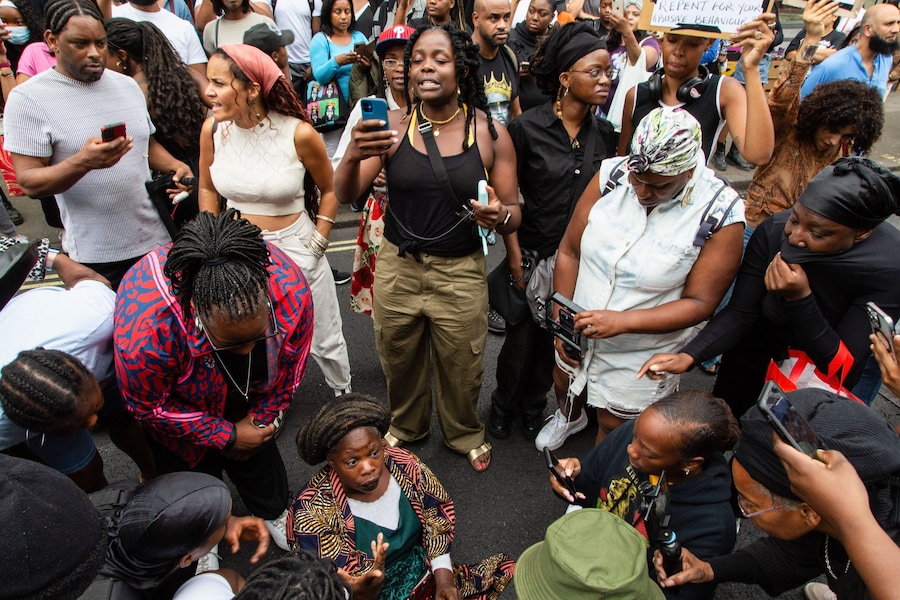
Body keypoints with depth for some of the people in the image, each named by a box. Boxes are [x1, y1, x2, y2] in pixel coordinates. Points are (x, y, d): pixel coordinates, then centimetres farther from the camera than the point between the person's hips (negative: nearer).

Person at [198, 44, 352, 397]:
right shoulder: (213, 129, -7)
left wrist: (317, 244, -6)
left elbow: (329, 190, -2)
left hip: (295, 248, -3)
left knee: (324, 340, 11)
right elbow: (207, 188, 10)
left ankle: (344, 396, 40)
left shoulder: (298, 133, -17)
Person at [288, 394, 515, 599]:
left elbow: (437, 518, 1)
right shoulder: (314, 513, -23)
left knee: (503, 569, -4)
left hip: (425, 576, 4)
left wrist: (444, 578, -7)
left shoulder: (404, 465, -13)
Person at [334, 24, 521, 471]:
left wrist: (500, 215, -27)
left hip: (460, 271, -1)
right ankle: (406, 425, 51)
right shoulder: (393, 126, -5)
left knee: (461, 367, 14)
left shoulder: (491, 133, -6)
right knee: (399, 360, 19)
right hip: (396, 266, 1)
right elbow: (345, 196, -11)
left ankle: (464, 434, 47)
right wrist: (353, 157, -33)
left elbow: (514, 213, -2)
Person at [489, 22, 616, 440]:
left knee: (555, 341, 17)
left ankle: (533, 407, 42)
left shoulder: (604, 133, 0)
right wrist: (515, 257, -11)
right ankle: (503, 406, 39)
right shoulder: (527, 128, -13)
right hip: (533, 257, -4)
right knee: (521, 339, 10)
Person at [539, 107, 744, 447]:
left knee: (612, 424, 16)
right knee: (564, 385, 29)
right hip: (578, 329, 4)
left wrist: (621, 322, -30)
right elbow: (570, 250, -8)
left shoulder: (720, 215, -22)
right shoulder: (612, 174, -14)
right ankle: (570, 416, 66)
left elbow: (700, 303, -19)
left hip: (640, 353, -3)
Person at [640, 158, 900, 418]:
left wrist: (800, 299, -41)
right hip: (755, 354, 2)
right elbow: (739, 312, -20)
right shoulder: (775, 229, -27)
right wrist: (688, 355, -36)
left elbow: (843, 371, -28)